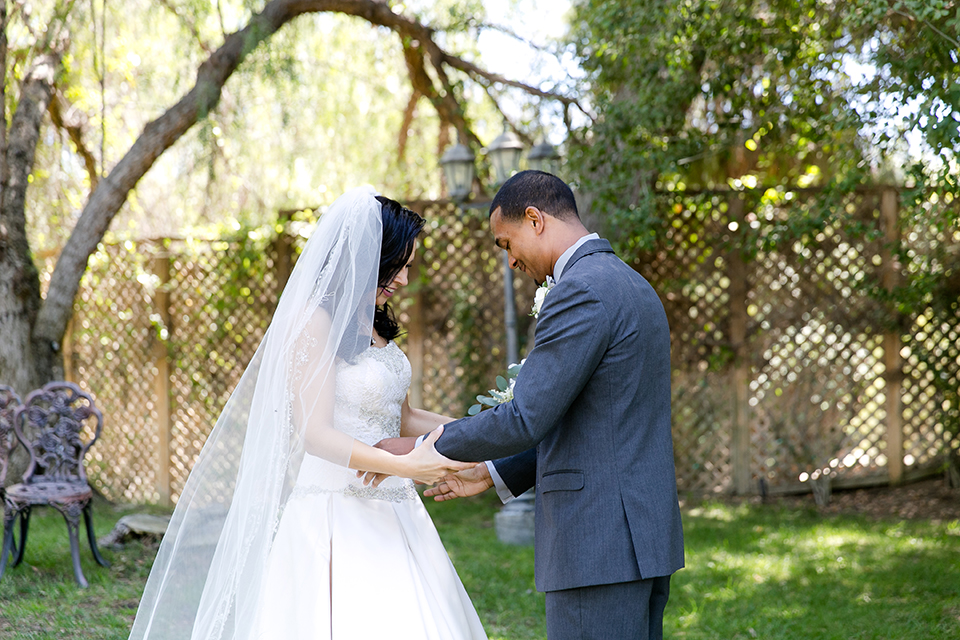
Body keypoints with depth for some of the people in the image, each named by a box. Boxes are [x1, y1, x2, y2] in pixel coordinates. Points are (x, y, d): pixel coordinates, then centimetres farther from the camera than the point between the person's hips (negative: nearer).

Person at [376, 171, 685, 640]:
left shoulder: (581, 293, -14)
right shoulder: (630, 285, 18)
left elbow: (524, 420, -19)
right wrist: (493, 474, 22)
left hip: (599, 546, -10)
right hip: (646, 532, 10)